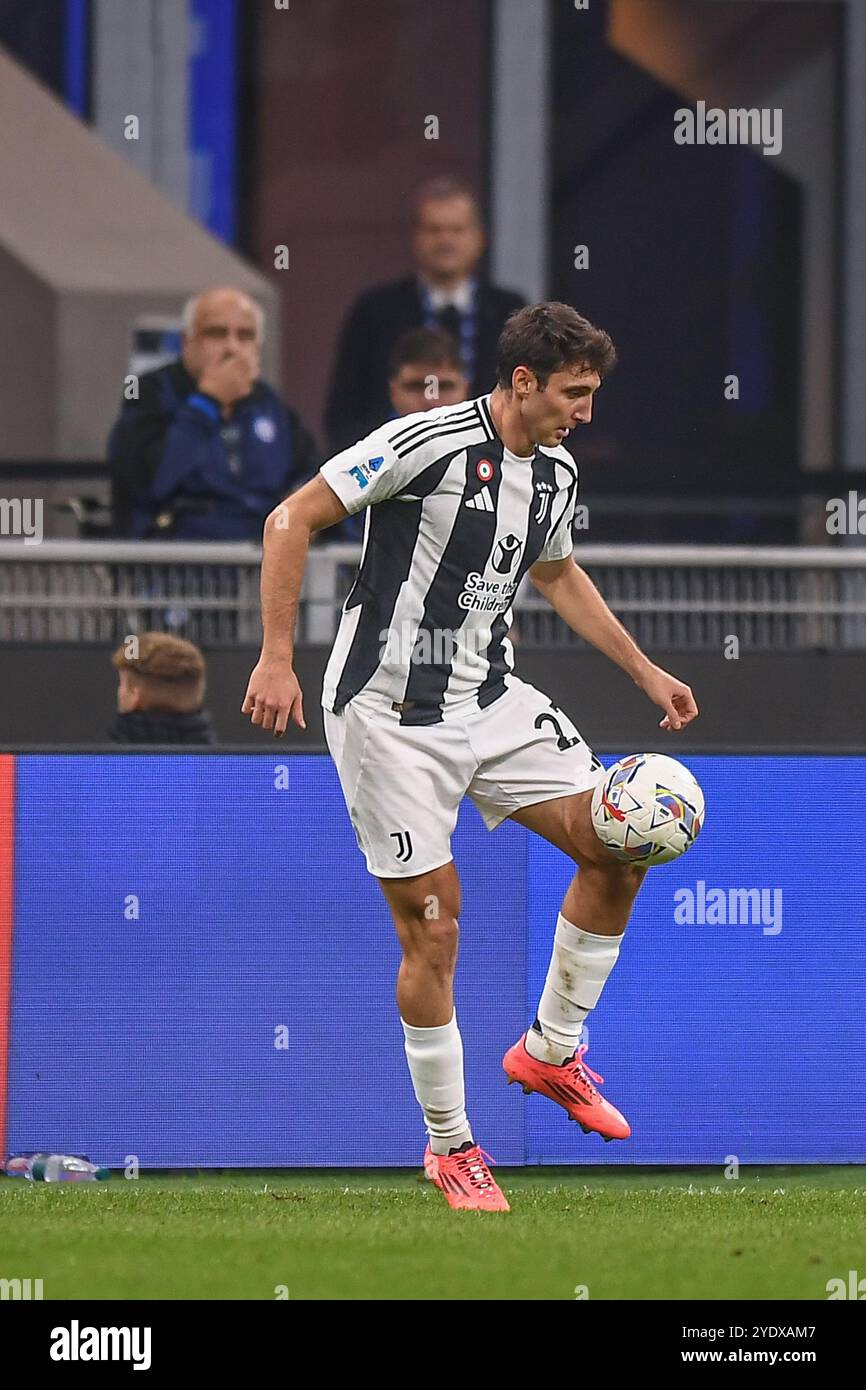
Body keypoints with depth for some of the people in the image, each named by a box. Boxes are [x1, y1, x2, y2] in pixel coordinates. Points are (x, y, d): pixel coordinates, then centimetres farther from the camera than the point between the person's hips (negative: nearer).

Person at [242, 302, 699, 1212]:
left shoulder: (555, 473, 6)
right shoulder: (427, 442, -18)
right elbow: (293, 520, -16)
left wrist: (646, 673, 24)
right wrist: (275, 658, -21)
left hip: (489, 700, 7)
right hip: (390, 713, -7)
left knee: (618, 847, -2)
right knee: (432, 926, -5)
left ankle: (552, 1050, 16)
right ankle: (449, 1145, 9)